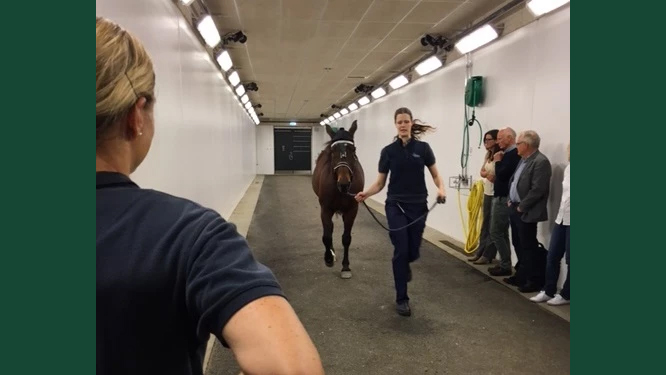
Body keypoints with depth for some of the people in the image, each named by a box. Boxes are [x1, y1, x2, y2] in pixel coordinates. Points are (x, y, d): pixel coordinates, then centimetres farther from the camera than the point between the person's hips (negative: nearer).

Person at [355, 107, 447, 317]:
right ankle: (401, 299, 8)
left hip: (418, 206, 1)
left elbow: (435, 175, 5)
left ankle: (405, 265, 47)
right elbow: (380, 183, 1)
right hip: (396, 206, -1)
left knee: (413, 252, 7)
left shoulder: (423, 148, 1)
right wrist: (366, 194, -17)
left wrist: (441, 189, -17)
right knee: (400, 250, -6)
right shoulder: (388, 151, 0)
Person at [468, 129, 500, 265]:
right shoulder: (488, 154, 12)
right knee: (485, 225, 13)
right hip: (487, 193, 8)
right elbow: (482, 172, 9)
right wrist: (489, 174, -9)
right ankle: (480, 252, 20)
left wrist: (490, 175, -8)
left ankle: (488, 255, 7)